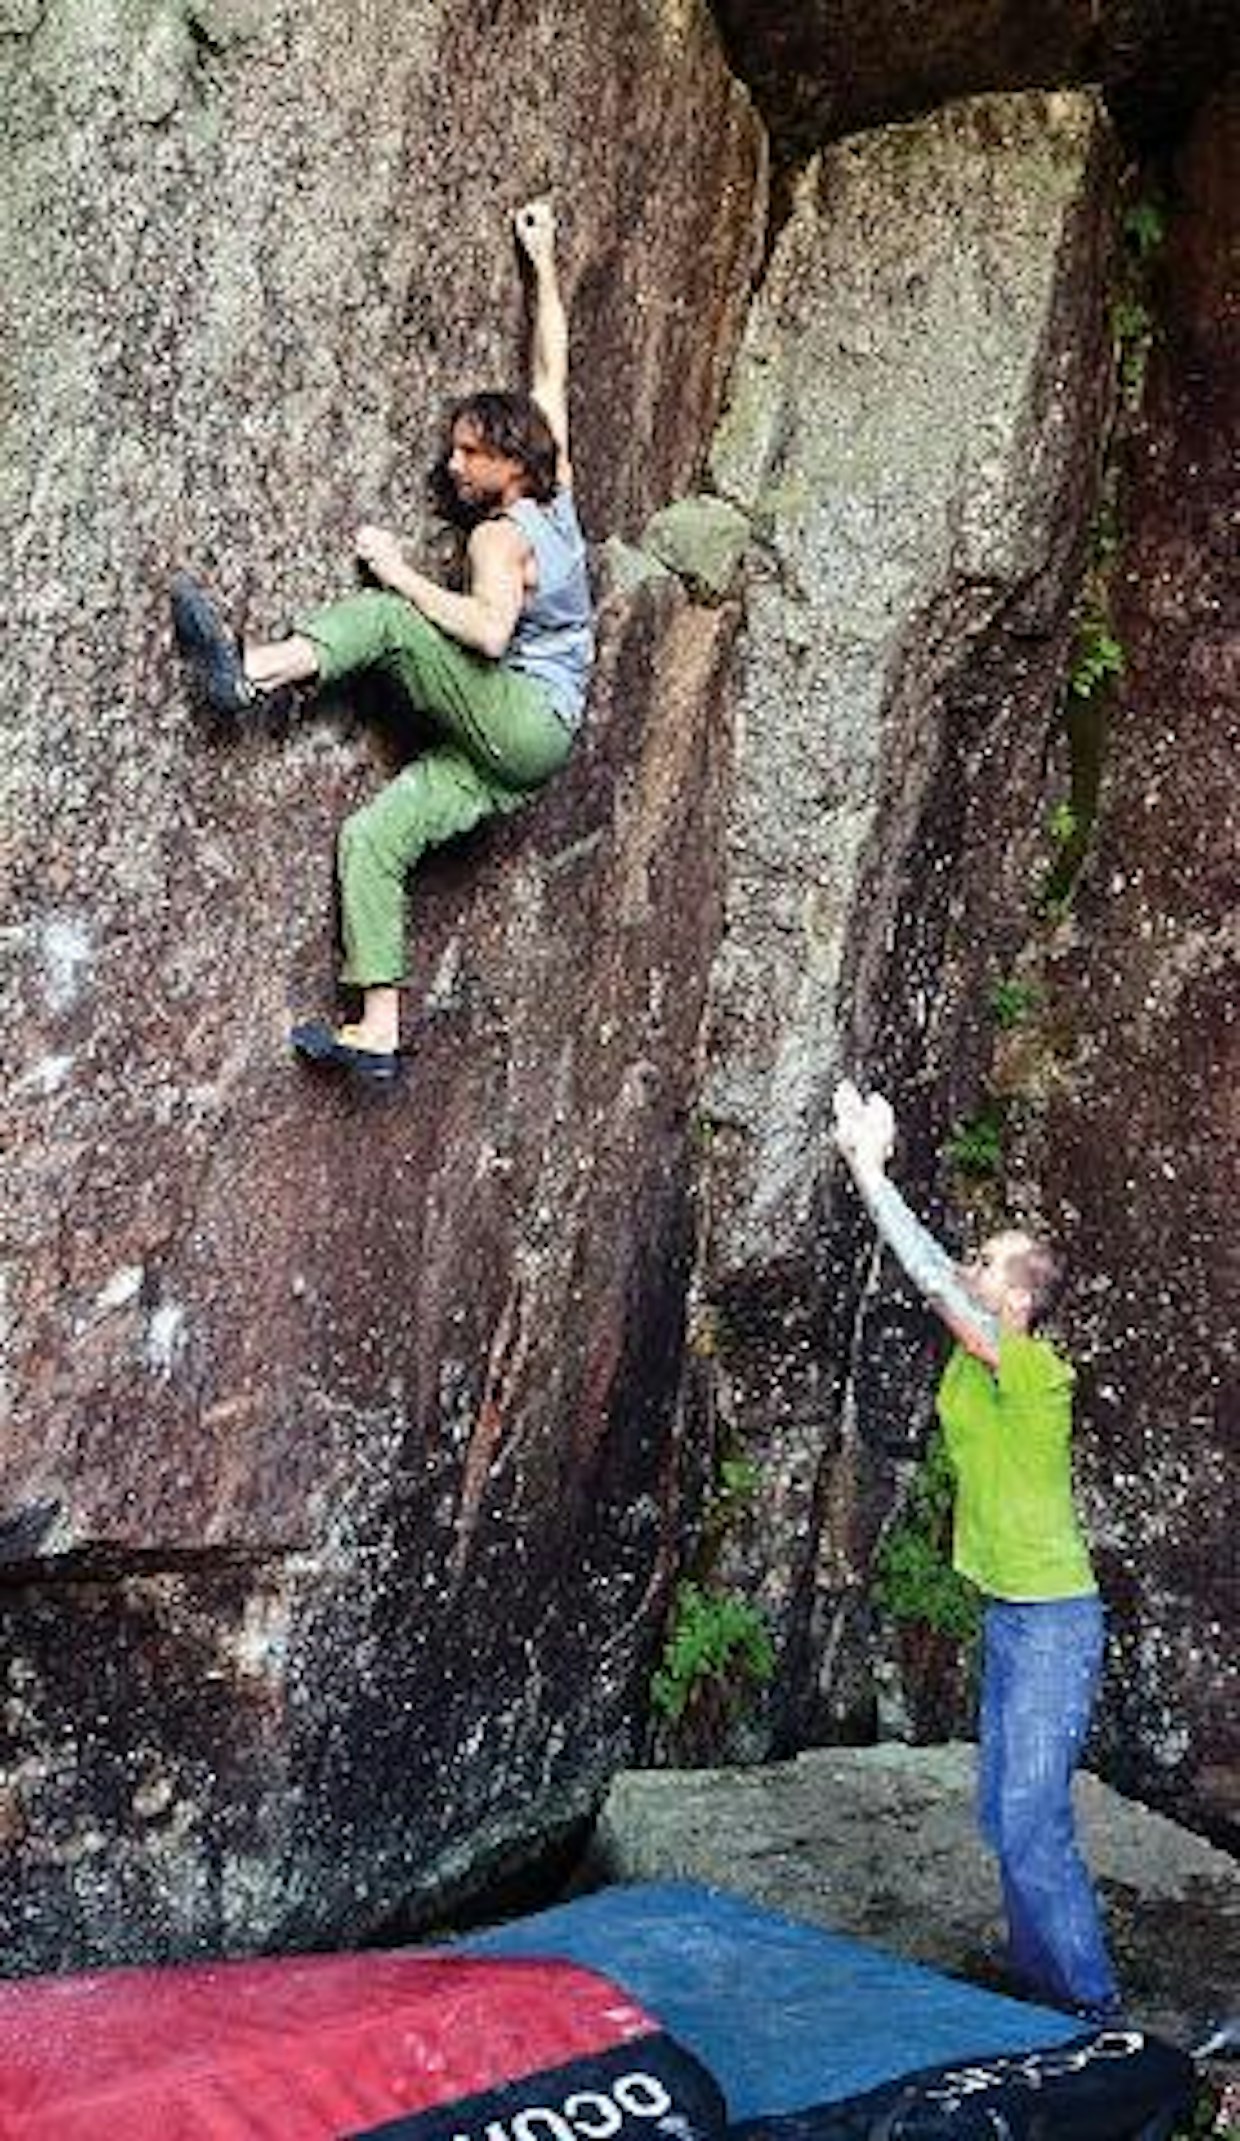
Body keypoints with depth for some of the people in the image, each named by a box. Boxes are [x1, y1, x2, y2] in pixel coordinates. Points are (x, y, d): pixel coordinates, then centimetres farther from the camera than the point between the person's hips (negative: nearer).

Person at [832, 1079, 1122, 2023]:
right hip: (1008, 1615, 9)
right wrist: (867, 1156, -1)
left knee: (1032, 1822, -10)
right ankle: (1043, 1987, 25)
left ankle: (1092, 2009, 1)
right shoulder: (978, 1355, 6)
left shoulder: (1034, 1369, -18)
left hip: (1053, 1619, -9)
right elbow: (934, 1269, 5)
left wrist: (871, 1172, -21)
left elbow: (933, 1276, -25)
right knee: (1006, 1817, 14)